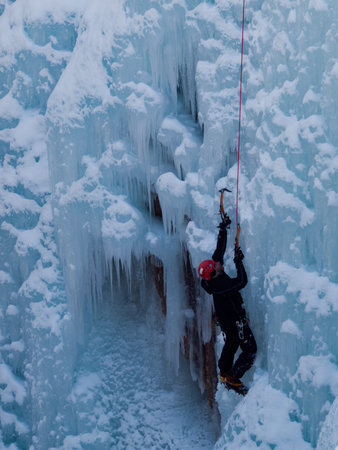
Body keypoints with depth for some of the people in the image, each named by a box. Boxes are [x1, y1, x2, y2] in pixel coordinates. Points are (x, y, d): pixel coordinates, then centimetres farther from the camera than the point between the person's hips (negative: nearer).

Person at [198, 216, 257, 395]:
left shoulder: (212, 280, -5)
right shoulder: (221, 284, -30)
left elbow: (219, 251, 0)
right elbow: (242, 281, -36)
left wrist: (223, 230, 2)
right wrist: (238, 261, -27)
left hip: (225, 320, 10)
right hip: (235, 321, -10)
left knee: (231, 345, 29)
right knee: (250, 350, -1)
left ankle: (224, 373, 45)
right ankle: (232, 379, 1)